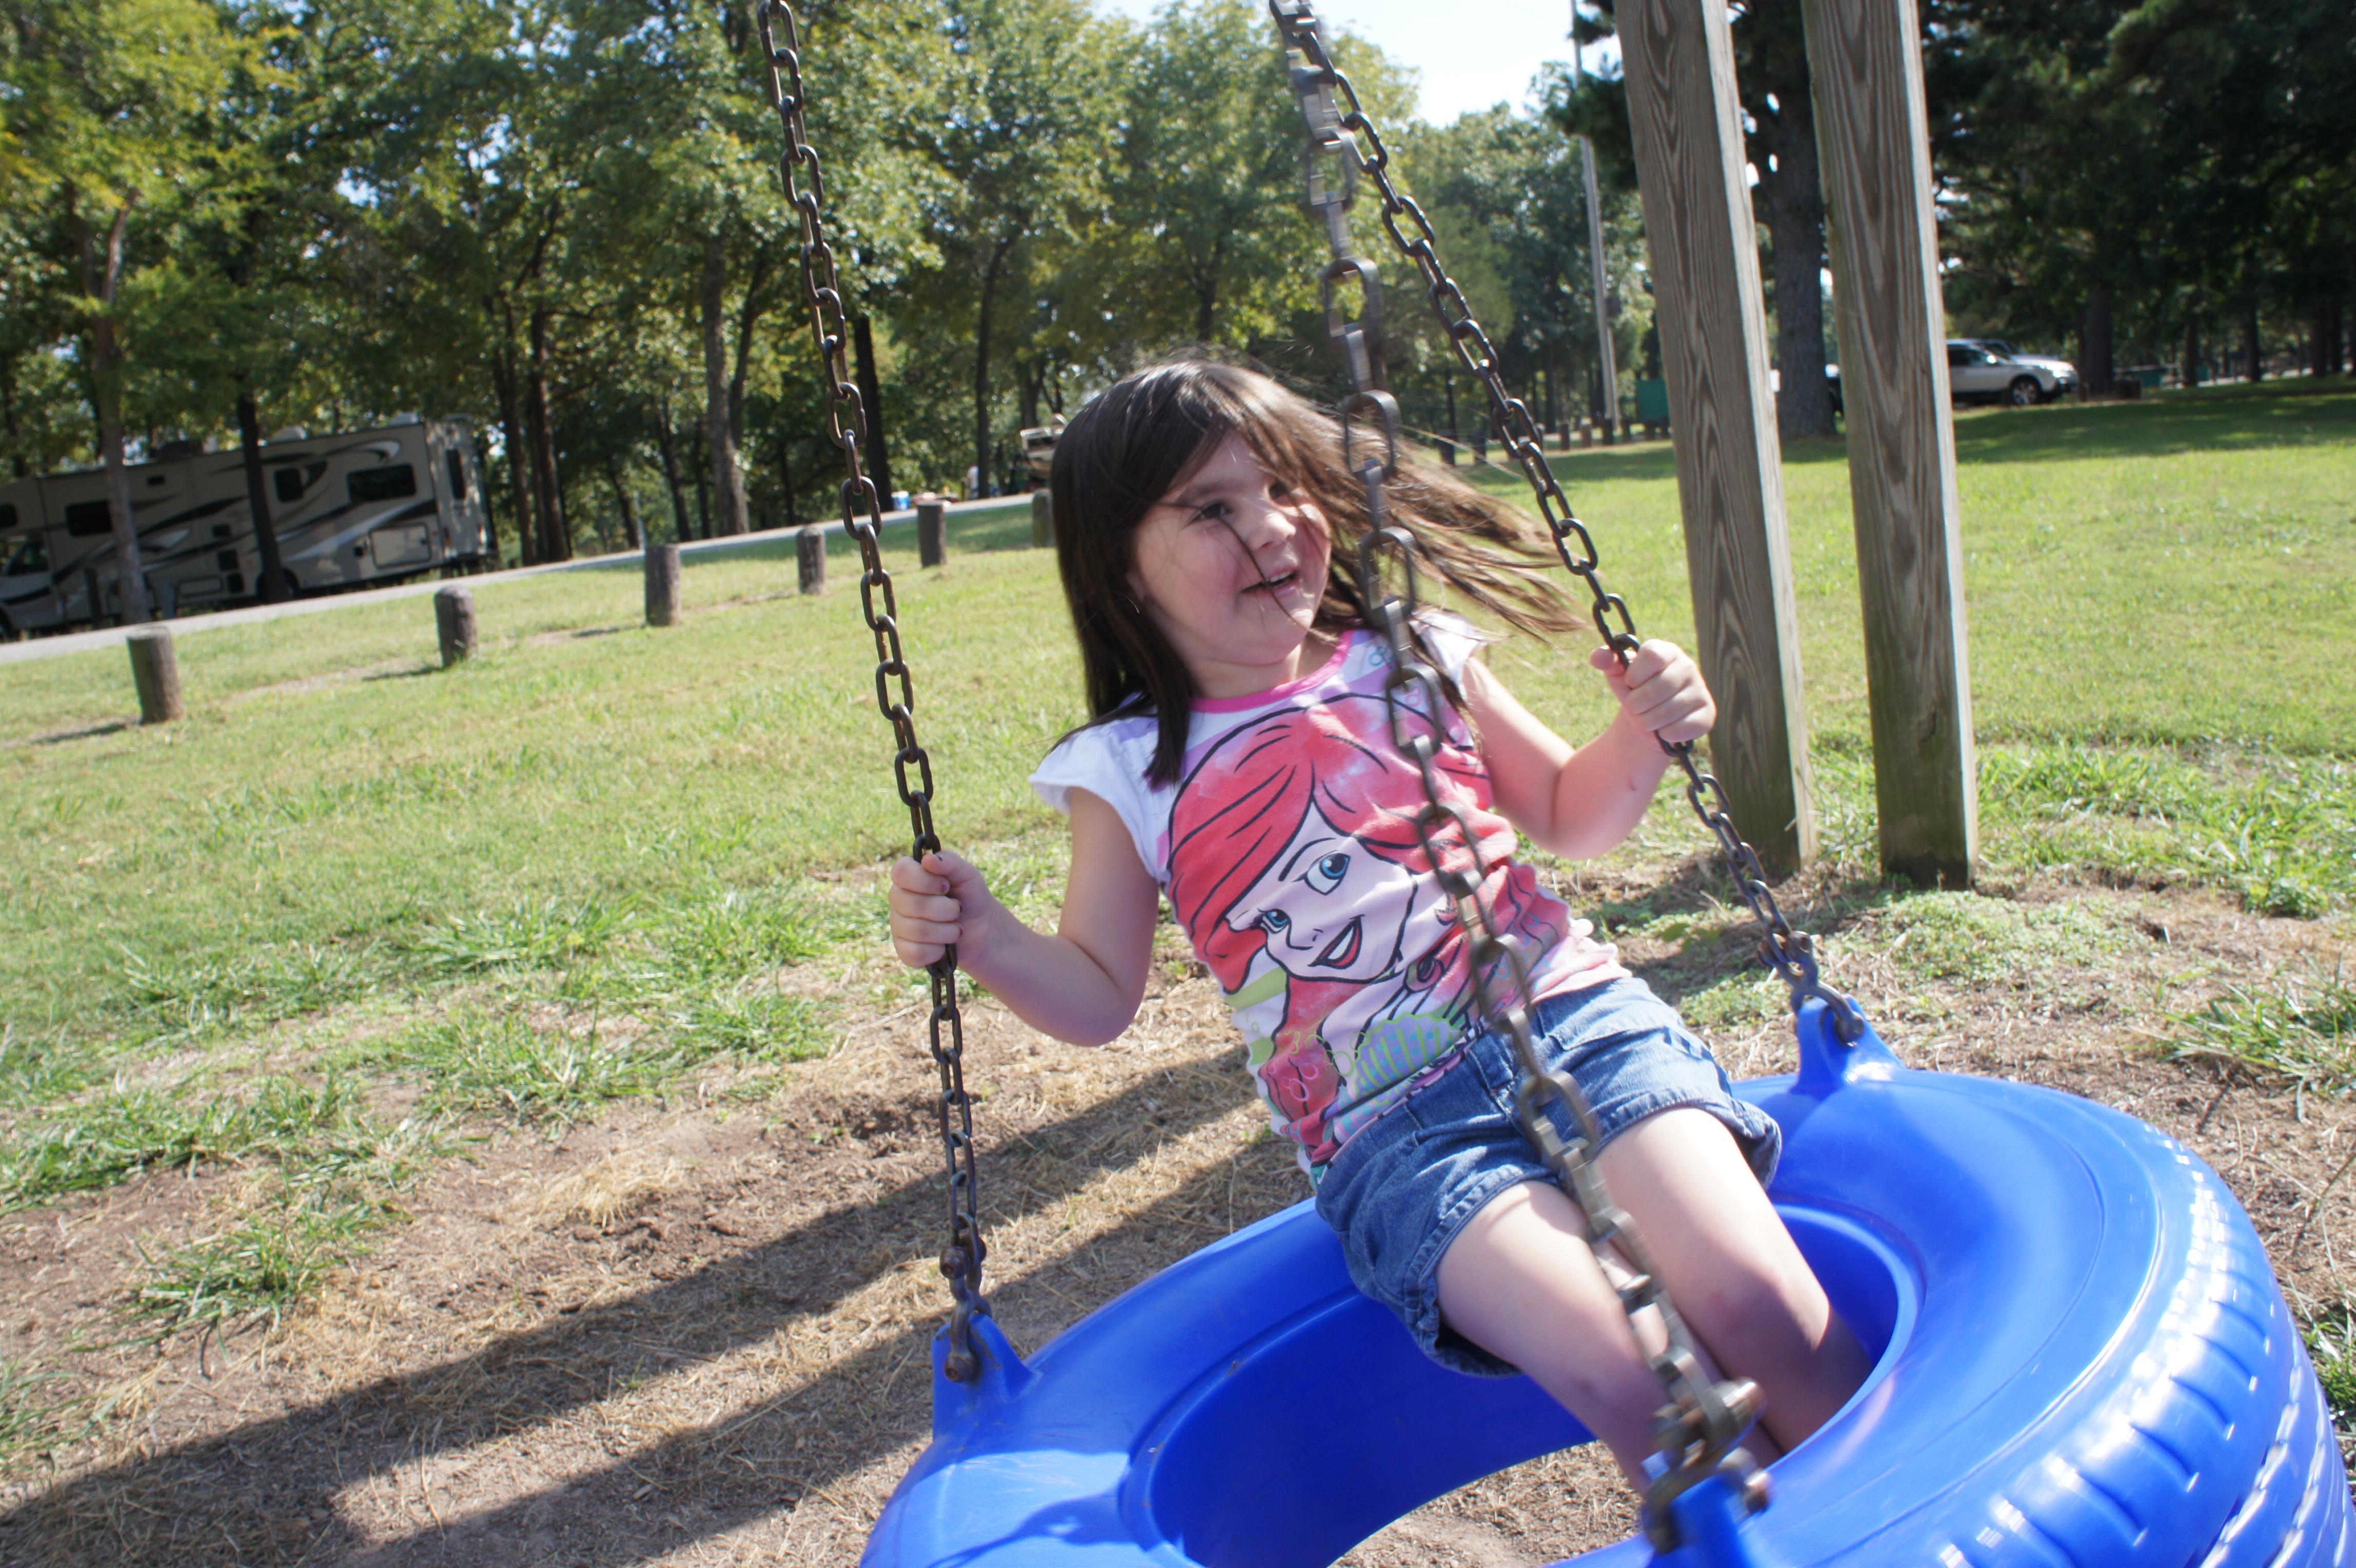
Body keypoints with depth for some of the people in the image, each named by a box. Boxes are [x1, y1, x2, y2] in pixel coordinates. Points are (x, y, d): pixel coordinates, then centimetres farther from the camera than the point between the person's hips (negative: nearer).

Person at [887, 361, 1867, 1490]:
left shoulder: (1417, 661, 8)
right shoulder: (1131, 775, 3)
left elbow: (1569, 819, 20)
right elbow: (1099, 998, 8)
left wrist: (1642, 738, 1)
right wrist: (984, 939, -10)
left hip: (1573, 1016, 2)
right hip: (1390, 1131, -2)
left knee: (1753, 1301, -21)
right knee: (1628, 1377, -23)